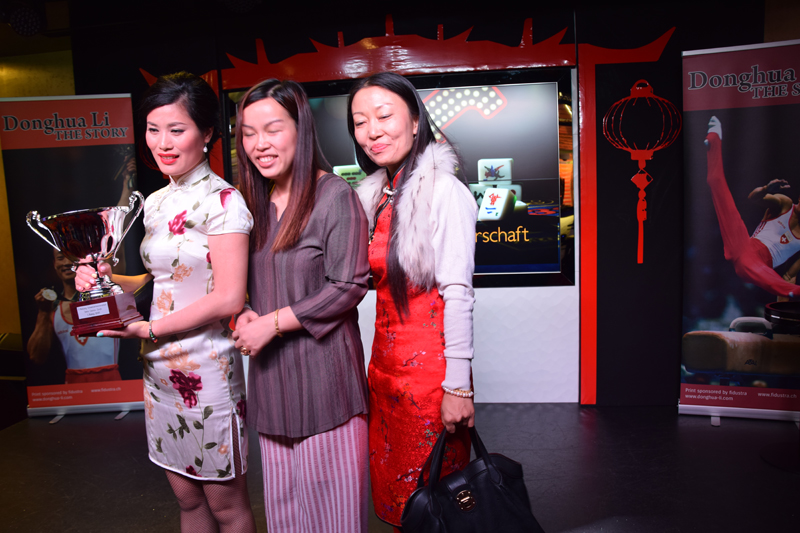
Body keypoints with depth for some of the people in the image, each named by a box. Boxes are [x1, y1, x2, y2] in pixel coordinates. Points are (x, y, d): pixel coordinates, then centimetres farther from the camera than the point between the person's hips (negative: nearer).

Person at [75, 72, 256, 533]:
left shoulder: (222, 201, -14)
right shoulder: (156, 202, 10)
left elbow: (228, 298, -19)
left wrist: (149, 329, -13)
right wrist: (109, 280, 0)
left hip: (207, 369, -7)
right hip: (160, 370, 7)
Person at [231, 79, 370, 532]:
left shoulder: (335, 196, -10)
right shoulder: (254, 201, 10)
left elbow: (348, 288, -14)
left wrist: (272, 323, -13)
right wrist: (244, 316, -3)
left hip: (323, 368, -6)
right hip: (271, 372, 6)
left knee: (329, 490, 6)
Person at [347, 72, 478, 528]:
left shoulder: (443, 190, -14)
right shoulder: (375, 194, 9)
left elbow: (457, 293, -17)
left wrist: (458, 386, -17)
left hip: (429, 365, -7)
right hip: (386, 361, 7)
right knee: (391, 486, 20)